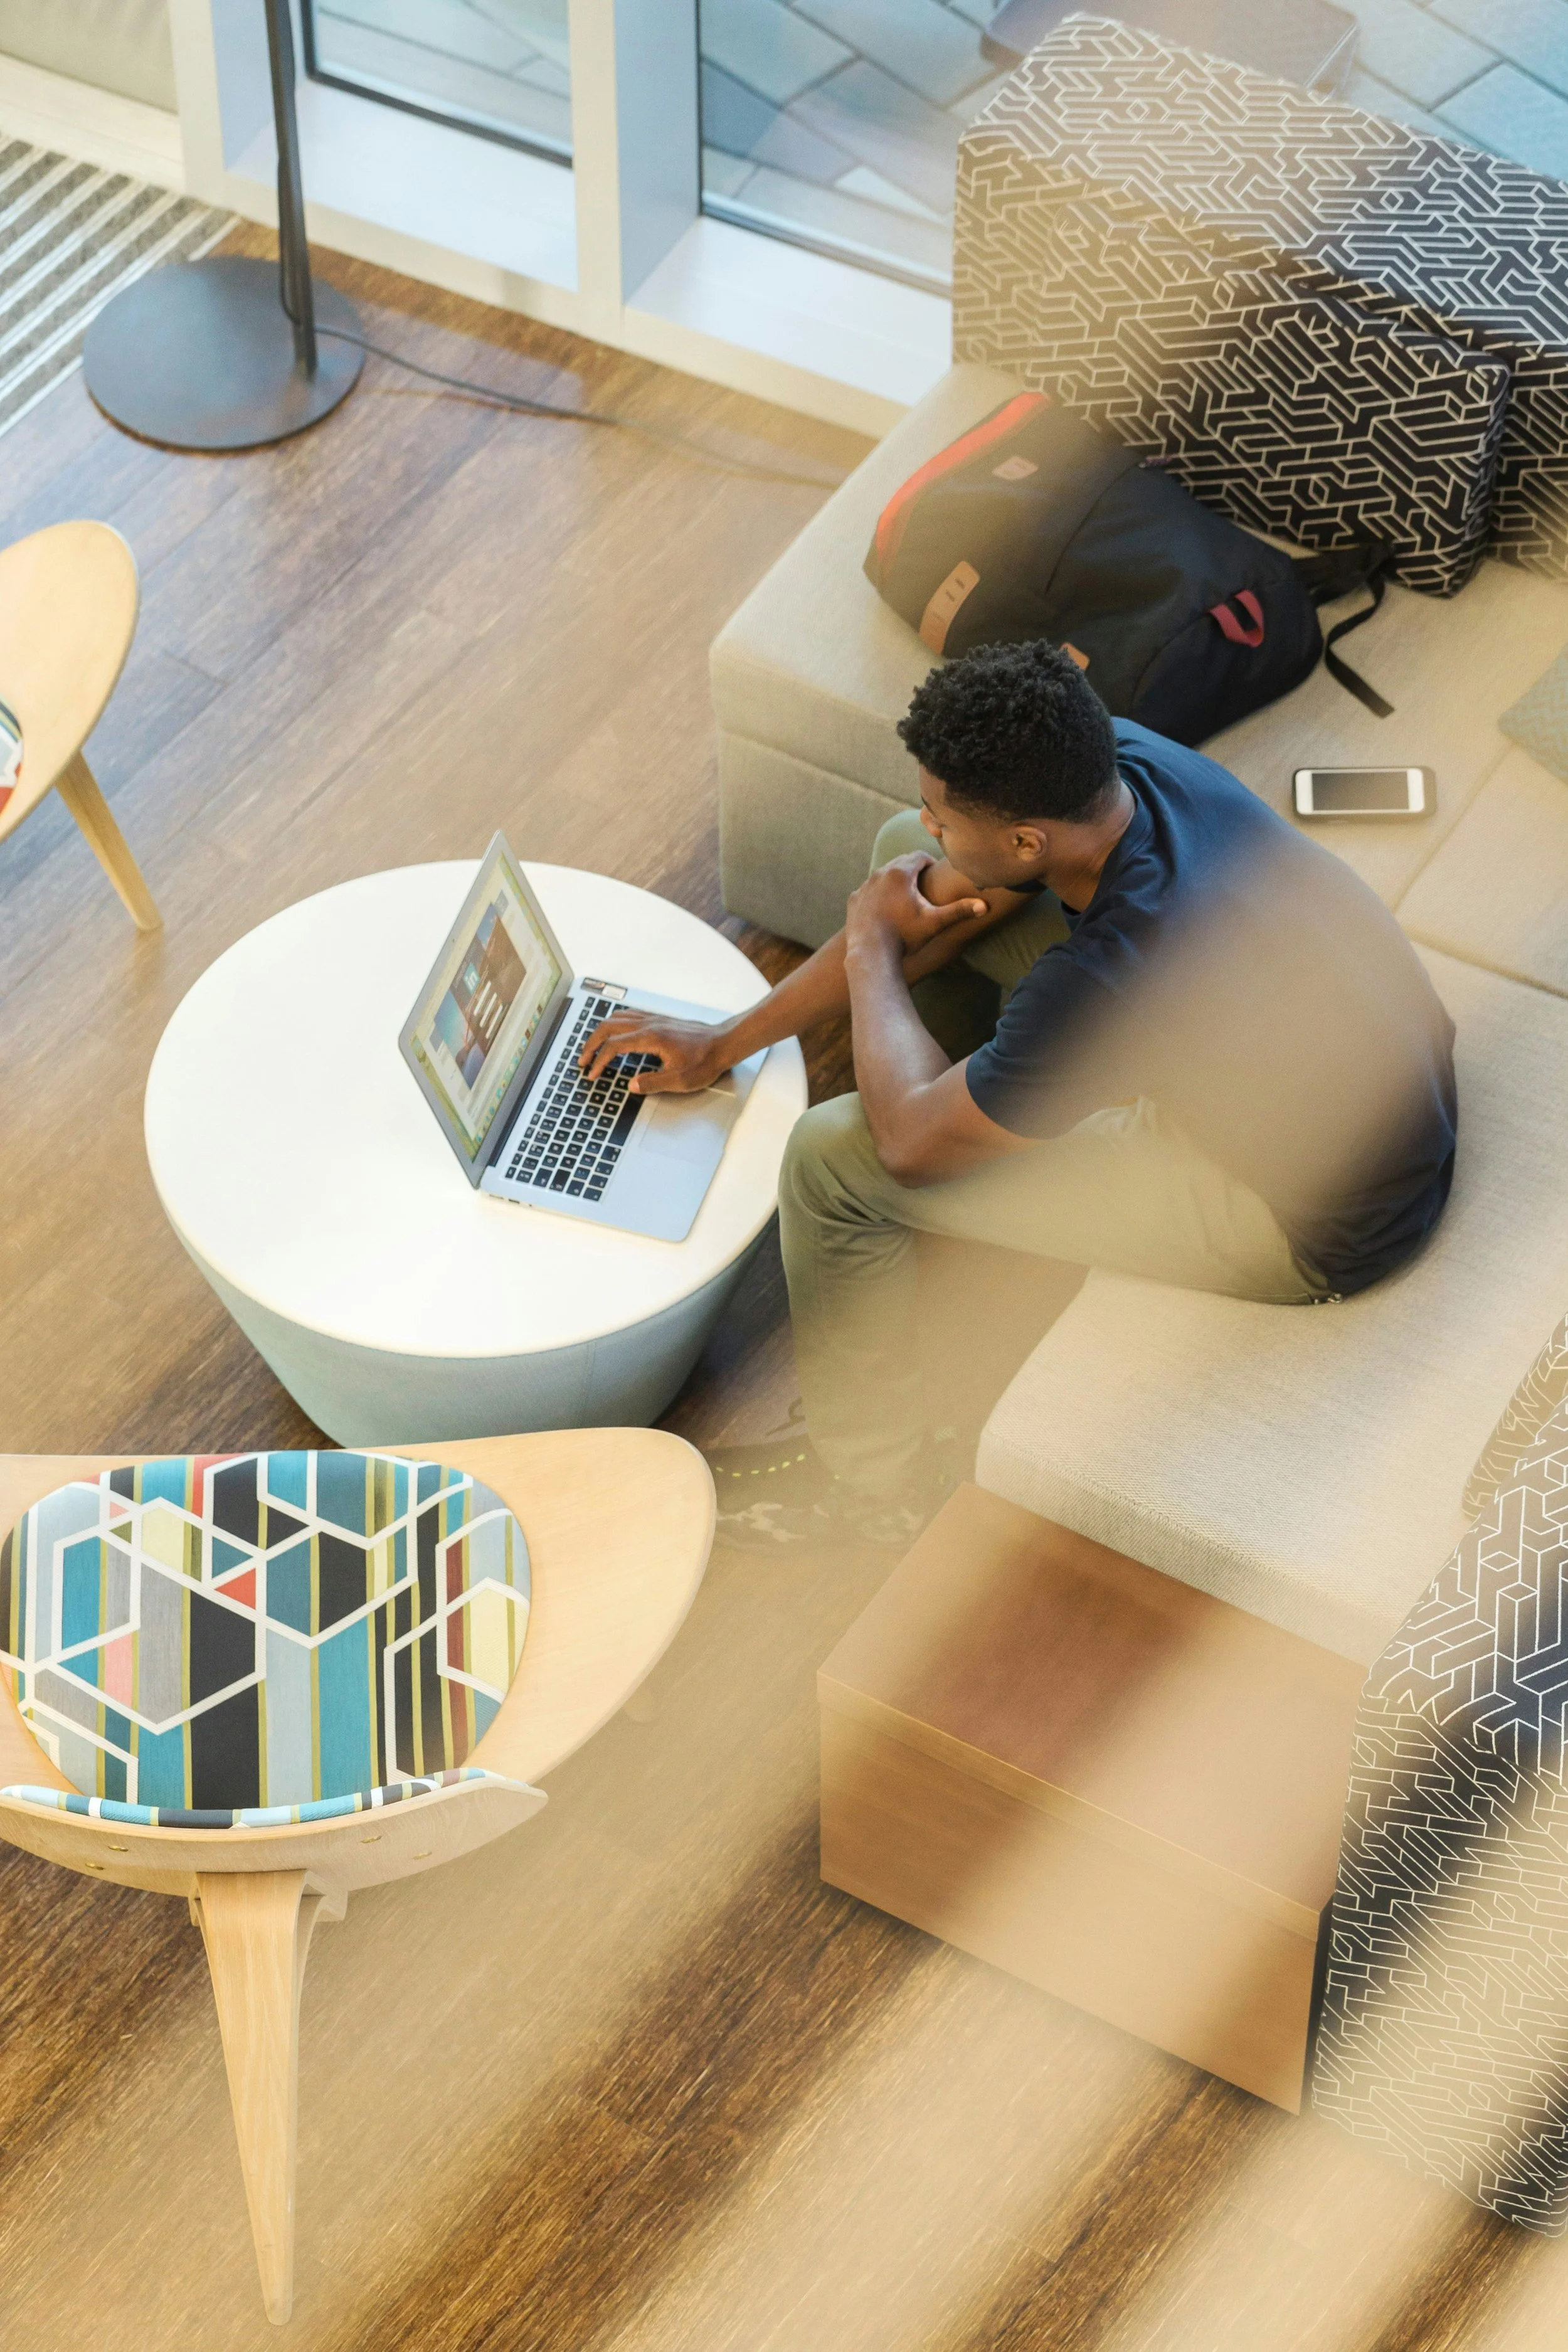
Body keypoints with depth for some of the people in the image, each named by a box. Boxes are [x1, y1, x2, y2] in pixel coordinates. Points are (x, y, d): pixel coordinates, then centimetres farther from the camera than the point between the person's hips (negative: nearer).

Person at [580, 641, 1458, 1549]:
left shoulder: (1115, 977, -39)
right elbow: (938, 892, 2)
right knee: (908, 854, 7)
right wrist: (729, 1040, 5)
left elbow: (911, 1142, -22)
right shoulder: (1115, 756, -16)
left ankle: (875, 1482, 15)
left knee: (831, 1159, -10)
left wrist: (872, 948, -6)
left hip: (1322, 1227, -8)